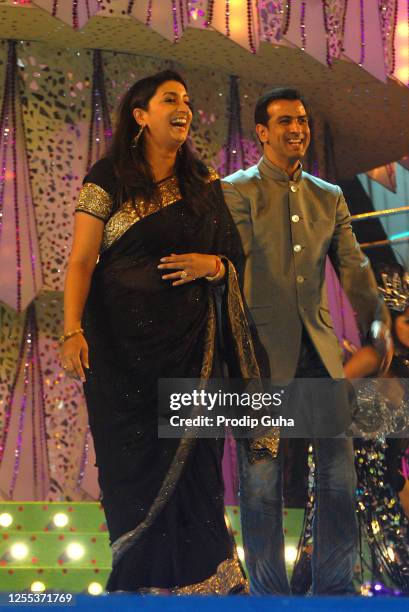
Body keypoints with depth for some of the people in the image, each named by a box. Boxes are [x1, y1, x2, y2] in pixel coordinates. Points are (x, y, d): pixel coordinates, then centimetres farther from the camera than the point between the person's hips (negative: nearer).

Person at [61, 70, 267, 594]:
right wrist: (73, 331, -19)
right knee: (132, 461, 1)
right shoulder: (109, 178, -1)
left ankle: (196, 578, 14)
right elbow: (81, 261, -7)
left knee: (192, 459, 2)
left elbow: (234, 258, 17)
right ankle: (140, 580, 14)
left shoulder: (204, 183, 11)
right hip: (124, 339, -3)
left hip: (190, 342, 3)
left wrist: (212, 265, -7)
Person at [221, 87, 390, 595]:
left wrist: (376, 320, -5)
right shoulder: (235, 191, 0)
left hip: (318, 347, 5)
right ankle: (269, 594, 12)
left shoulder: (329, 198, 14)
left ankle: (333, 590, 17)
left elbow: (353, 266, 8)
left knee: (338, 470, 4)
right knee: (261, 478, 0)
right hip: (261, 349, -4)